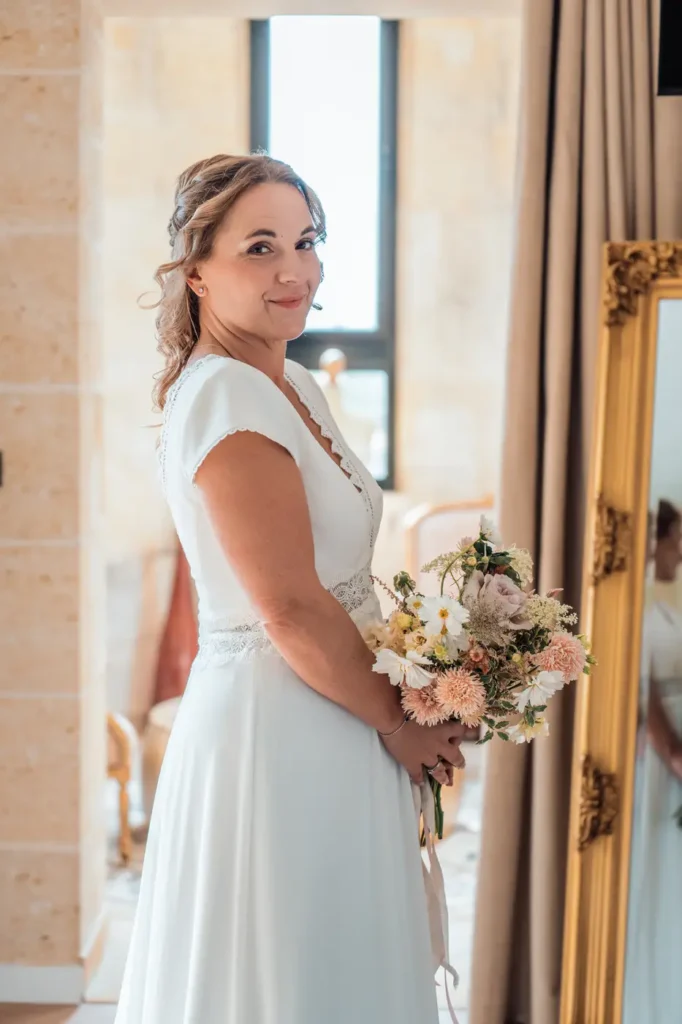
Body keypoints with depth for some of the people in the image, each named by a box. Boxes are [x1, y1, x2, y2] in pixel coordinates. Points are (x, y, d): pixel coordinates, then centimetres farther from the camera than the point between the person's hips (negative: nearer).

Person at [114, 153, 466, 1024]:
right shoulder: (227, 396, -19)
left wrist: (400, 713, 9)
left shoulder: (294, 386, 10)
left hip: (327, 725, 9)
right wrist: (401, 724, -11)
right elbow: (291, 608, -23)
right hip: (276, 730, -9)